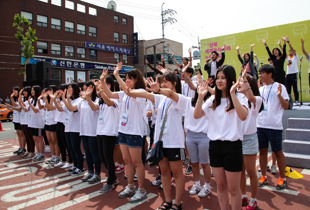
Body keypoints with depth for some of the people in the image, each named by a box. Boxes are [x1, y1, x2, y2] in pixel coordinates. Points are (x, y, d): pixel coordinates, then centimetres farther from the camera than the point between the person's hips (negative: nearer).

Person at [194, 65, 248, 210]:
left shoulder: (239, 97, -7)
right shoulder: (213, 99, 8)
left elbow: (243, 116, -27)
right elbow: (196, 115, 0)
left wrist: (232, 94, -30)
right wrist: (201, 97, -12)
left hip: (232, 145, -4)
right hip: (215, 145, 5)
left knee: (233, 188, 7)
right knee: (220, 186, 16)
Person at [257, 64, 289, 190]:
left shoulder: (279, 87, -5)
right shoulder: (260, 89, 12)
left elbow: (286, 107, -9)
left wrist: (279, 95, -24)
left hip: (274, 126, -5)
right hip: (260, 124, 5)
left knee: (278, 152, 5)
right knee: (262, 151, 10)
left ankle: (282, 178, 21)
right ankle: (263, 176, 23)